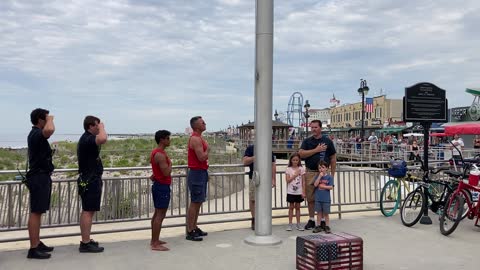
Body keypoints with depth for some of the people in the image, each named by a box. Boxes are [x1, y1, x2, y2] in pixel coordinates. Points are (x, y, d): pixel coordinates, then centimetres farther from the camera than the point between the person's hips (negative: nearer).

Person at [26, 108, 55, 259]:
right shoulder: (36, 134, -18)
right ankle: (33, 249, -4)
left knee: (38, 212, 14)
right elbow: (49, 130, -41)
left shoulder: (35, 133, 15)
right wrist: (50, 119, -25)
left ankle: (37, 243, 23)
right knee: (35, 212, -8)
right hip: (39, 177, -11)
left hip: (41, 177, 11)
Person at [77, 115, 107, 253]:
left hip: (88, 180, 11)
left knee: (87, 211, 14)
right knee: (88, 211, -8)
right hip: (90, 181, -11)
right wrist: (102, 128, -21)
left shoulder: (86, 138, 16)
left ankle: (86, 240, 22)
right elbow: (102, 139, -41)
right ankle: (85, 244, -5)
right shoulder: (88, 139, -18)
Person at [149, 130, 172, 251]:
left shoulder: (156, 152, 13)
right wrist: (170, 164, -7)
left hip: (158, 185, 11)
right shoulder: (160, 155, -20)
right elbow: (166, 172, -24)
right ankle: (155, 244, -4)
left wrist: (154, 175, 10)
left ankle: (154, 240, 26)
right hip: (162, 187, -11)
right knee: (160, 215, -7)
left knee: (157, 213, 16)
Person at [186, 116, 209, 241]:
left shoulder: (199, 138, 16)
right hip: (197, 173, -10)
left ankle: (194, 227, 22)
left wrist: (205, 173, 19)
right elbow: (202, 157, -24)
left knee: (198, 202, 14)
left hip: (201, 172, 10)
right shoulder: (195, 139, -16)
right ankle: (190, 232, -2)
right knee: (195, 202, -7)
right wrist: (207, 149, -6)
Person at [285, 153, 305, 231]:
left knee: (297, 207, 9)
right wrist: (295, 175, -16)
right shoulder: (288, 169, -2)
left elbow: (303, 181, 1)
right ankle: (290, 224, 11)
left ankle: (298, 224, 16)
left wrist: (303, 192, -3)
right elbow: (288, 180, -9)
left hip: (299, 192, 1)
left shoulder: (301, 169, 1)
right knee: (291, 207, 5)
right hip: (291, 192, -1)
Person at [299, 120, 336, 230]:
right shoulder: (307, 141, 8)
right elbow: (301, 154, -8)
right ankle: (311, 220, 18)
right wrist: (316, 150, -12)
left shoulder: (328, 141, 6)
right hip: (310, 173, 1)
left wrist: (332, 174, 3)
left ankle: (323, 221, 13)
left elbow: (333, 158, 8)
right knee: (310, 198, 6)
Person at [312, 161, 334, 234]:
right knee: (319, 213, 10)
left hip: (326, 199, -2)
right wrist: (320, 176, -14)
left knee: (326, 213, 6)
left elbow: (331, 187, -8)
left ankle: (327, 227, 15)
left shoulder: (329, 177, -2)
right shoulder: (317, 176, 4)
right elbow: (315, 184, -11)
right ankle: (319, 226, 18)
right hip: (318, 198, 2)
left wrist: (322, 186, -11)